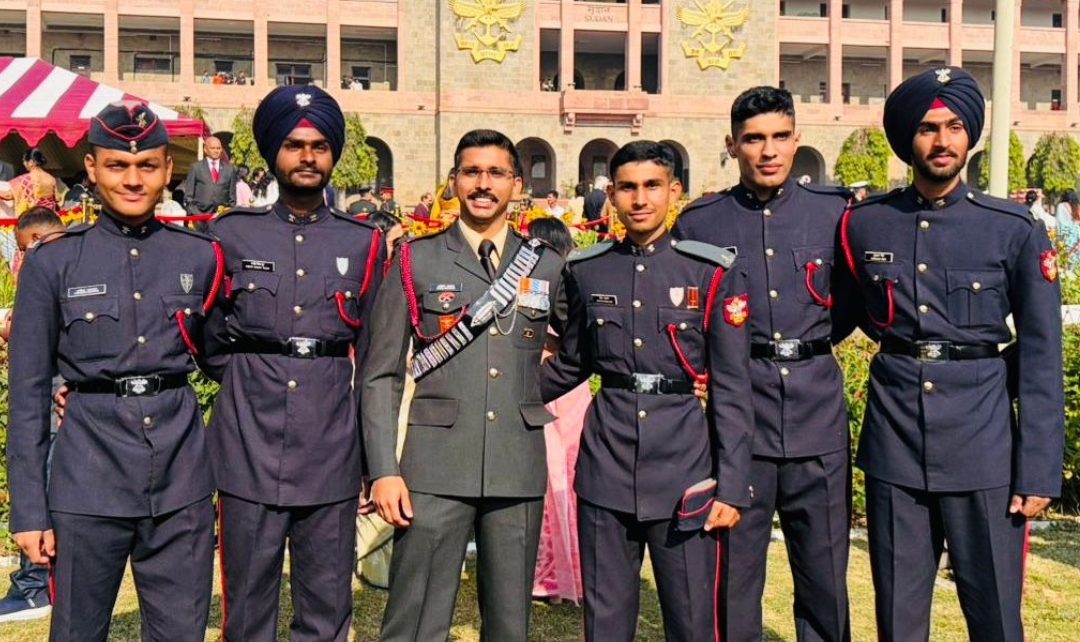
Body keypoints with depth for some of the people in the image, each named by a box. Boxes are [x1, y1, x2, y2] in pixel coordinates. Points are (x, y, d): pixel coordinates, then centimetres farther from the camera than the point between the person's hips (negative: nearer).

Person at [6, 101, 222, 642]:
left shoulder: (201, 257, 4)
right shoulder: (52, 264, -1)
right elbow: (28, 393, 0)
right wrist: (28, 510, -2)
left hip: (182, 480, 2)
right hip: (89, 480, -1)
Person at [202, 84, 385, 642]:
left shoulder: (364, 242, 8)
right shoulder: (232, 234, 6)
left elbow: (371, 357, 10)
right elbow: (209, 339, 13)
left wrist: (373, 457, 10)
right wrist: (245, 383, 4)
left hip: (332, 450, 1)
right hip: (250, 450, -1)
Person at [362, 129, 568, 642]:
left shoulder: (548, 266, 9)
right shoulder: (416, 261, 3)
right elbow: (381, 375, 1)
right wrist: (383, 470, -7)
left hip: (520, 467, 3)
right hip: (436, 466, -2)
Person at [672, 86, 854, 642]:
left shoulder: (834, 209, 5)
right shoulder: (698, 221, 2)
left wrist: (813, 342, 5)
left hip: (818, 410, 1)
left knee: (825, 570, 9)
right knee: (734, 569, 7)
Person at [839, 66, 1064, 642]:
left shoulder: (1016, 231, -2)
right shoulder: (863, 225, 2)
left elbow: (1040, 359, -3)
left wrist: (1039, 471, -6)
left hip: (984, 449, -1)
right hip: (893, 448, 2)